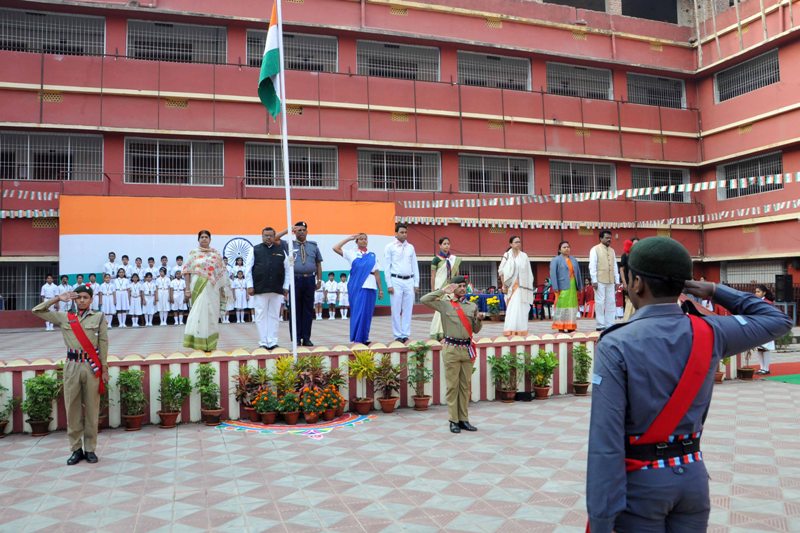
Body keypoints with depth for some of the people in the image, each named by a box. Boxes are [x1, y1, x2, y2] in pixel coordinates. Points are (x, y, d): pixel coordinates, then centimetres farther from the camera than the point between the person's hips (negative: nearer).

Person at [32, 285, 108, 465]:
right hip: (72, 366, 2)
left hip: (92, 366, -2)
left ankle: (90, 449, 11)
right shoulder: (63, 317, 11)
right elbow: (37, 311, 12)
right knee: (72, 408, 4)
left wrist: (104, 368, -1)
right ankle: (76, 449, 13)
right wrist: (58, 298, 5)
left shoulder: (99, 317, 5)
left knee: (91, 408, 2)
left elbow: (103, 343, 2)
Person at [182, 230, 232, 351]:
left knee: (211, 314, 4)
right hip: (198, 287, -2)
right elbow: (187, 272, 0)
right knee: (199, 313, -5)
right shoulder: (193, 253, 4)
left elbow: (222, 272, 10)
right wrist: (187, 288, -7)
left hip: (212, 288, 2)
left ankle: (210, 344, 13)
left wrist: (223, 288, 5)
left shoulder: (216, 254, 9)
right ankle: (200, 343, -1)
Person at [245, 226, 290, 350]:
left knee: (274, 316, 4)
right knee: (261, 316, 1)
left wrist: (286, 287, 5)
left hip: (277, 289, 2)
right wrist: (250, 286, -4)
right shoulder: (255, 250, 5)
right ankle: (263, 343, 7)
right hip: (259, 289, -1)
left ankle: (272, 342, 9)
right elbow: (248, 269, 3)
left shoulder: (281, 251, 10)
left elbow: (287, 270, 11)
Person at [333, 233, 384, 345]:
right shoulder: (351, 252, 9)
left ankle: (364, 338, 12)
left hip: (369, 286, 2)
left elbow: (377, 273, 10)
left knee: (367, 313, 2)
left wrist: (380, 289, 6)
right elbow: (335, 248, -1)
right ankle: (357, 338, 3)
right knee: (358, 312, -3)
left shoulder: (373, 255, 14)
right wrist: (349, 238, 4)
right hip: (356, 286, -2)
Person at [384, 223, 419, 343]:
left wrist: (416, 283, 8)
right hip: (396, 280, -3)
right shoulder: (390, 247, 1)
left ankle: (406, 335, 11)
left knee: (408, 310, 4)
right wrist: (389, 284, -7)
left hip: (409, 281, 4)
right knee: (396, 310, -2)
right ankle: (398, 335, 6)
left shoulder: (411, 247, 12)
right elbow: (387, 267, -1)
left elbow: (415, 266, 14)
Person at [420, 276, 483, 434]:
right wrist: (443, 291, -9)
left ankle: (464, 419, 16)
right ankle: (453, 420, 7)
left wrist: (479, 319, -5)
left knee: (465, 385, 8)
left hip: (468, 348, 4)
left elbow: (475, 330, 16)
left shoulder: (472, 306, 12)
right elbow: (424, 300, -13)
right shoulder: (444, 304, 1)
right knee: (452, 385, 0)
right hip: (451, 349, -4)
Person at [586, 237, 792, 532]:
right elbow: (777, 320, 13)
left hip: (640, 481, -4)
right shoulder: (709, 333, -6)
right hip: (692, 476, 5)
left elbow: (606, 441, -22)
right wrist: (715, 291, 10)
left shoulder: (615, 346, -20)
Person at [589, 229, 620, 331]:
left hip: (610, 281, 6)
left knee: (611, 302, 4)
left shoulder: (612, 250, 16)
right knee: (600, 302, -3)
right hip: (600, 281, -6)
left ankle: (610, 324, 10)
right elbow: (592, 266, -6)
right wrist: (594, 280, -12)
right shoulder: (595, 249, -1)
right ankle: (601, 325, 1)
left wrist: (617, 280, 12)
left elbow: (615, 266, 17)